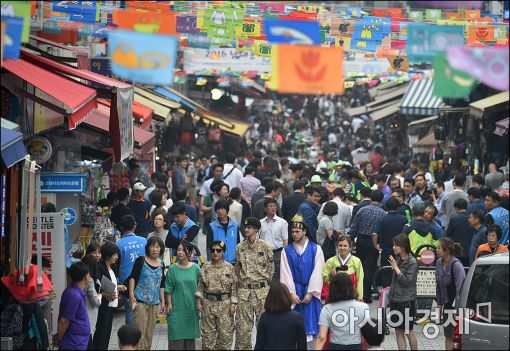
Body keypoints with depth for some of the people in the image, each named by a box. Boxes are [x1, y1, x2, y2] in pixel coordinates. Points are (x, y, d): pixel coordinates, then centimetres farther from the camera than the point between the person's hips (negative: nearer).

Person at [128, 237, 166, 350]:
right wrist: (131, 295, -13)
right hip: (140, 301, -5)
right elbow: (132, 277, -4)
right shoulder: (141, 260, -2)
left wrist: (163, 302, 17)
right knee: (140, 332, -11)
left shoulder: (161, 264, 12)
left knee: (149, 333, 7)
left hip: (155, 303, 5)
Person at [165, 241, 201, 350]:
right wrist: (169, 304, -5)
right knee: (176, 334, -2)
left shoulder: (195, 268, 2)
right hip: (176, 308, -1)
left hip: (191, 307, 2)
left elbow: (199, 288, 7)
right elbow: (168, 289, 1)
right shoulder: (172, 269, -1)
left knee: (190, 335, 8)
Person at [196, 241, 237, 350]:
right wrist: (198, 301, 0)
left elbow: (233, 288, 1)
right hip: (208, 303, 1)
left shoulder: (229, 267, 0)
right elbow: (200, 286, 6)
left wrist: (233, 304, -4)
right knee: (208, 333, 5)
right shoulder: (206, 267, 3)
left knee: (225, 332, -1)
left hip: (225, 303, -1)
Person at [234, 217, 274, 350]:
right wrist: (238, 284, 9)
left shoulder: (266, 247, -1)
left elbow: (271, 269, 5)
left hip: (262, 291, -2)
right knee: (242, 326, 0)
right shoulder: (240, 248, 6)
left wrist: (264, 284, 7)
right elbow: (237, 269, 14)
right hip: (244, 291, 2)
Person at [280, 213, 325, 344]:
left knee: (309, 319, -1)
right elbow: (285, 273, -2)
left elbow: (317, 273, -6)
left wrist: (310, 293, -10)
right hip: (293, 290, 1)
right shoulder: (287, 251, 1)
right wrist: (292, 293, -10)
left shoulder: (316, 249, -3)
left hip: (310, 291, -1)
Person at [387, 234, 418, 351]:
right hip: (395, 299, 7)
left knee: (408, 331, 1)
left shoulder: (412, 262, -13)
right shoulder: (397, 259, 6)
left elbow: (407, 281, -18)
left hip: (407, 301, -7)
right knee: (398, 330, 7)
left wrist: (396, 268, -17)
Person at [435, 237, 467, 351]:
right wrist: (439, 303, 15)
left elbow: (460, 288, -20)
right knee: (448, 336, 14)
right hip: (447, 305, 7)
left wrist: (457, 309, -22)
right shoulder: (439, 263, 4)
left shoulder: (456, 265, -19)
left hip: (457, 304, -7)